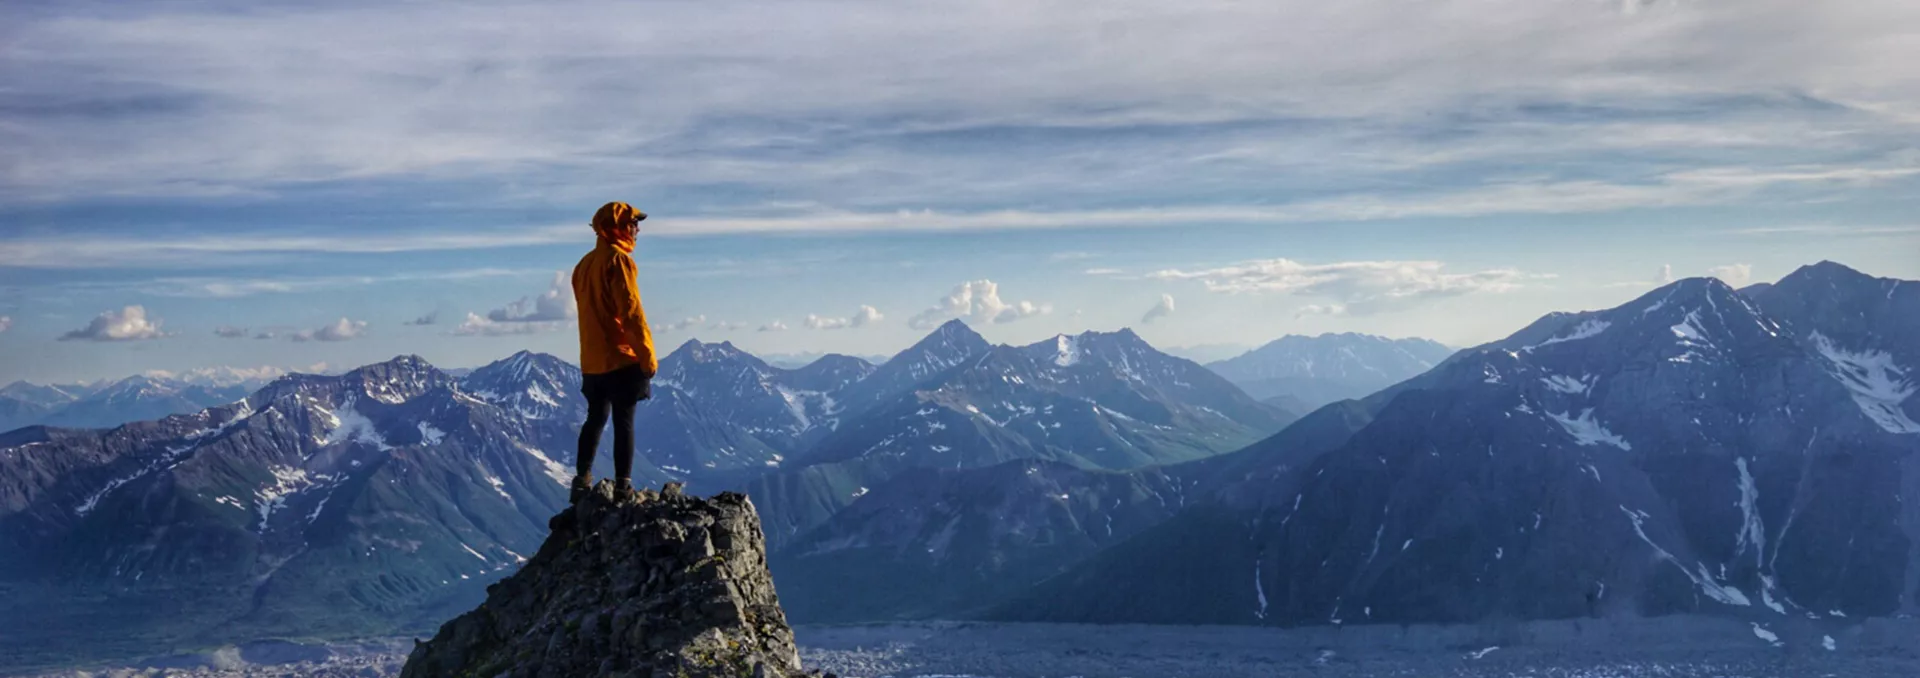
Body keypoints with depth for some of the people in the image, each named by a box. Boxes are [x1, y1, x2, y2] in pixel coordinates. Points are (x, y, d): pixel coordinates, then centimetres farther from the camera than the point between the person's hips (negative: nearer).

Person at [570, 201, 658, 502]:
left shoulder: (585, 263, 13)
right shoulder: (617, 260, -13)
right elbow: (631, 310, -18)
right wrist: (647, 355, -16)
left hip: (592, 361, 8)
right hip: (621, 358, -8)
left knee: (595, 418, 16)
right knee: (624, 422, -4)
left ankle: (582, 481, 17)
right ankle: (622, 485, -5)